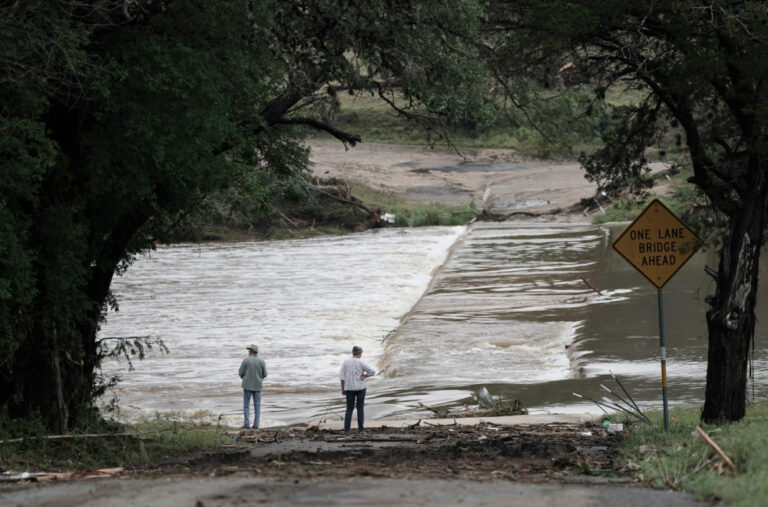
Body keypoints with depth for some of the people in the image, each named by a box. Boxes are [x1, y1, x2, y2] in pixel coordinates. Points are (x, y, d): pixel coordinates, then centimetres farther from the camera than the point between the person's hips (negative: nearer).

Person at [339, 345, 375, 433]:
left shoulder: (346, 362, -2)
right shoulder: (361, 362, -9)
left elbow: (342, 376, -4)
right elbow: (372, 372, -14)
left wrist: (343, 389, 3)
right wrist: (364, 376, -1)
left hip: (349, 388, 2)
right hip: (360, 387, -2)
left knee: (349, 409, 8)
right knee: (360, 408, 8)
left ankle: (346, 429, 0)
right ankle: (360, 428, 5)